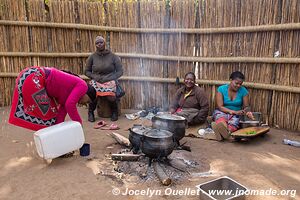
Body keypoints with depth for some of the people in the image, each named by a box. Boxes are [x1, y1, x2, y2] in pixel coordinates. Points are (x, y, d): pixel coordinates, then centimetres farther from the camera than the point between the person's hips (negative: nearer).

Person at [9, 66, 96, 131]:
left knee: (51, 113, 18)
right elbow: (69, 105, -21)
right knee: (46, 114, 0)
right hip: (33, 79, -10)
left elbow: (62, 111, 14)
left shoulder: (70, 90, 18)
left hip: (34, 79, 10)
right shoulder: (83, 86, -8)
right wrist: (79, 123, -9)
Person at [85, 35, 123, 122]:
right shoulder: (92, 57, 6)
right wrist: (95, 77, -7)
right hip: (96, 81, 1)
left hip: (110, 81, -1)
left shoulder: (113, 56, 2)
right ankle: (91, 112, 1)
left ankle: (114, 112, 3)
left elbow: (120, 71, 3)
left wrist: (107, 78, -9)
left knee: (111, 97, -31)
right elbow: (87, 71, 13)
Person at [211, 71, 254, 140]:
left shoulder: (243, 91, 0)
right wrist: (235, 112, -23)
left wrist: (248, 112, -20)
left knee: (234, 121, -36)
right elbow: (220, 106, -12)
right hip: (222, 112, -1)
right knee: (221, 118, -38)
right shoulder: (221, 89, -7)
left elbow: (246, 106, 5)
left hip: (236, 114, 1)